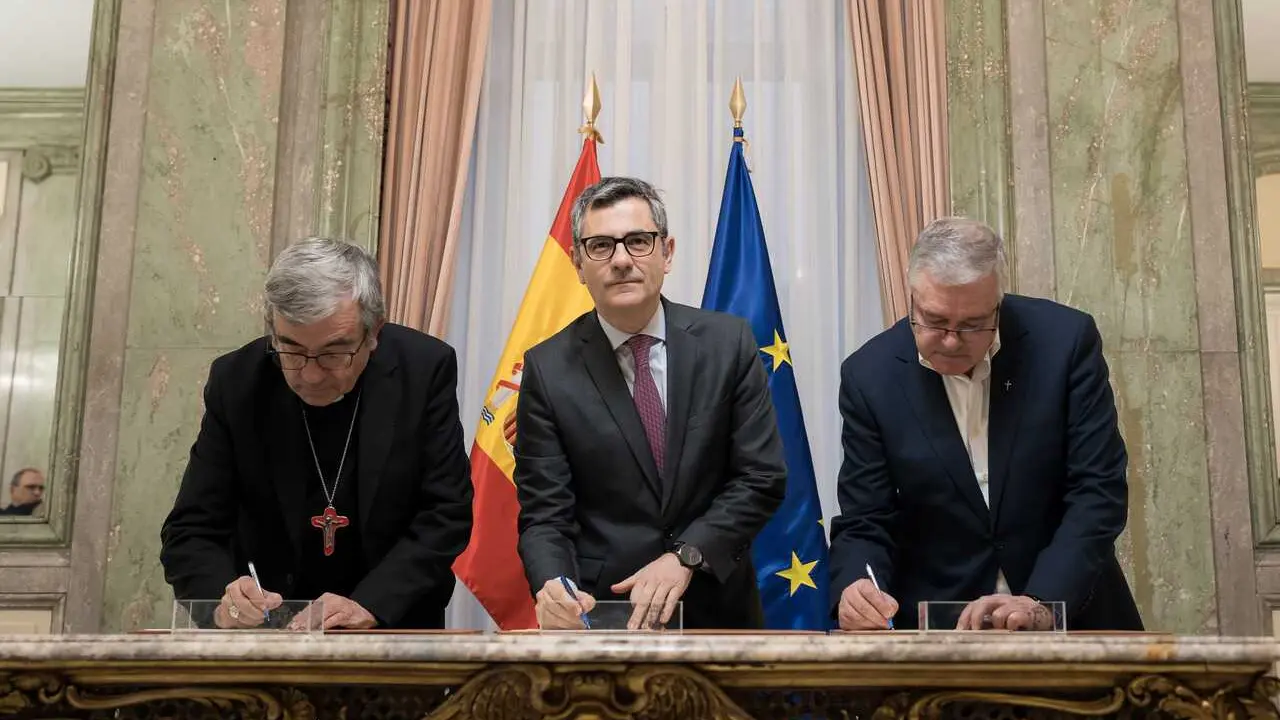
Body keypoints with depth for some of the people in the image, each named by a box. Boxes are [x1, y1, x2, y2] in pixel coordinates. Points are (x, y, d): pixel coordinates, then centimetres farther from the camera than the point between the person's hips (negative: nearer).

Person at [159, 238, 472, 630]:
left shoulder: (426, 368, -10)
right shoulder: (236, 382, -8)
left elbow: (446, 515, -9)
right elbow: (191, 531, -5)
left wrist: (368, 606, -22)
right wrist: (225, 595, -25)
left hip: (394, 624, -1)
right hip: (267, 632, 1)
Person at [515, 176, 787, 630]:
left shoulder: (729, 342, -6)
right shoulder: (549, 369, -8)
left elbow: (763, 477, -6)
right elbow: (543, 513, -8)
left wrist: (685, 557, -17)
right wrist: (552, 586, -27)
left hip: (716, 606, 1)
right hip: (602, 610, -1)